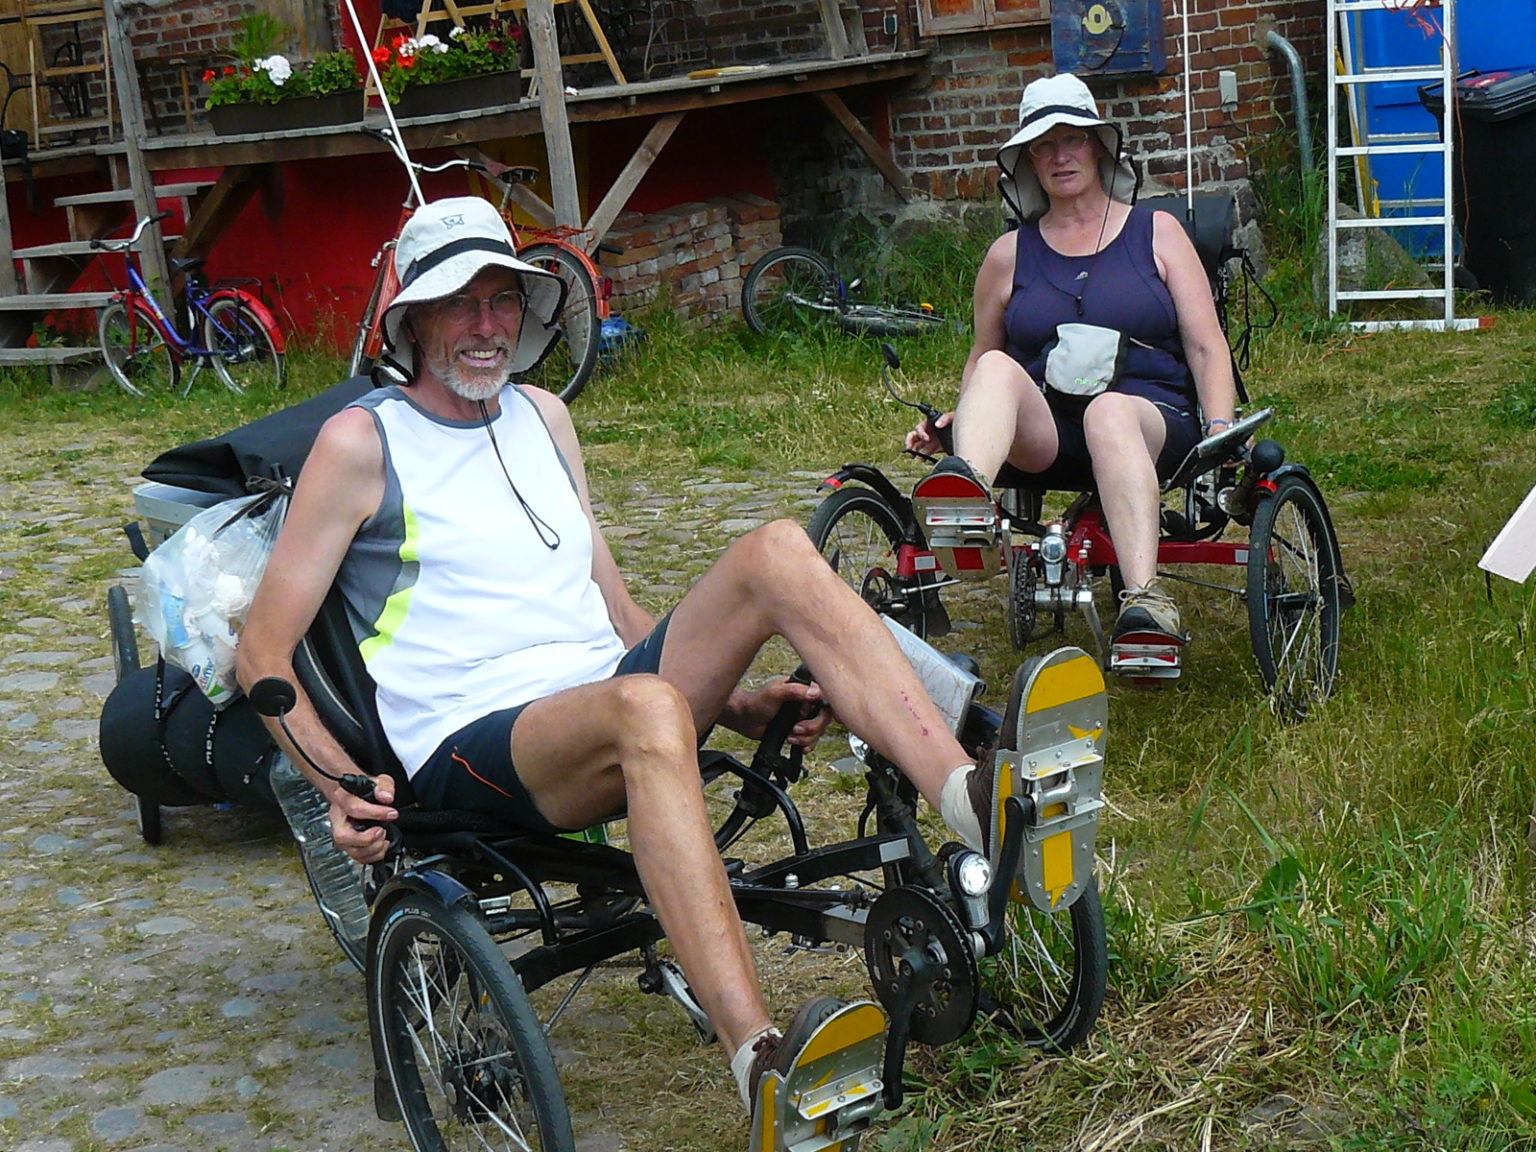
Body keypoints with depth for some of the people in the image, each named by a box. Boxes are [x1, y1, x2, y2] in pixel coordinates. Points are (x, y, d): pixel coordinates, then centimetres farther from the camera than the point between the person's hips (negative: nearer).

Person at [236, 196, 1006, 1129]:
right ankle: (762, 1059, -51)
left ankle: (973, 803, -33)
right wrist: (343, 785, -15)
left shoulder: (543, 418, 21)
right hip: (469, 750, -6)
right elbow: (264, 653, 1)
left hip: (611, 705, 6)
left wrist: (730, 701, 11)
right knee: (644, 709, -39)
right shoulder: (363, 440, 3)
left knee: (776, 551, -18)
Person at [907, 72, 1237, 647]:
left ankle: (1144, 599, -60)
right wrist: (955, 420, 4)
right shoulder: (1010, 254, 18)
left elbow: (1206, 347, 9)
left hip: (1150, 419, -1)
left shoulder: (1157, 233, 15)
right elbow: (983, 357, 25)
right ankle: (965, 487, -65)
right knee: (1000, 369, -31)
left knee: (1110, 409, -39)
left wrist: (1221, 432, -8)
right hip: (1041, 438, 2)